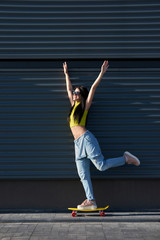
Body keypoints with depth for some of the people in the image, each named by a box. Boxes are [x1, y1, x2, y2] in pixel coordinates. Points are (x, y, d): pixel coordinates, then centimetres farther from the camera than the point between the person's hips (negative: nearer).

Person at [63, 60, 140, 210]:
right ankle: (91, 200, -2)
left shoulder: (85, 106, 5)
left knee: (101, 165, -13)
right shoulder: (73, 106, 22)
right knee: (83, 174, -1)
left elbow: (93, 88, 1)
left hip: (86, 138, -7)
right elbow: (69, 89, 32)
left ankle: (126, 158, 7)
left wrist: (102, 73, -1)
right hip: (78, 143, 7)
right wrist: (66, 74, 36)